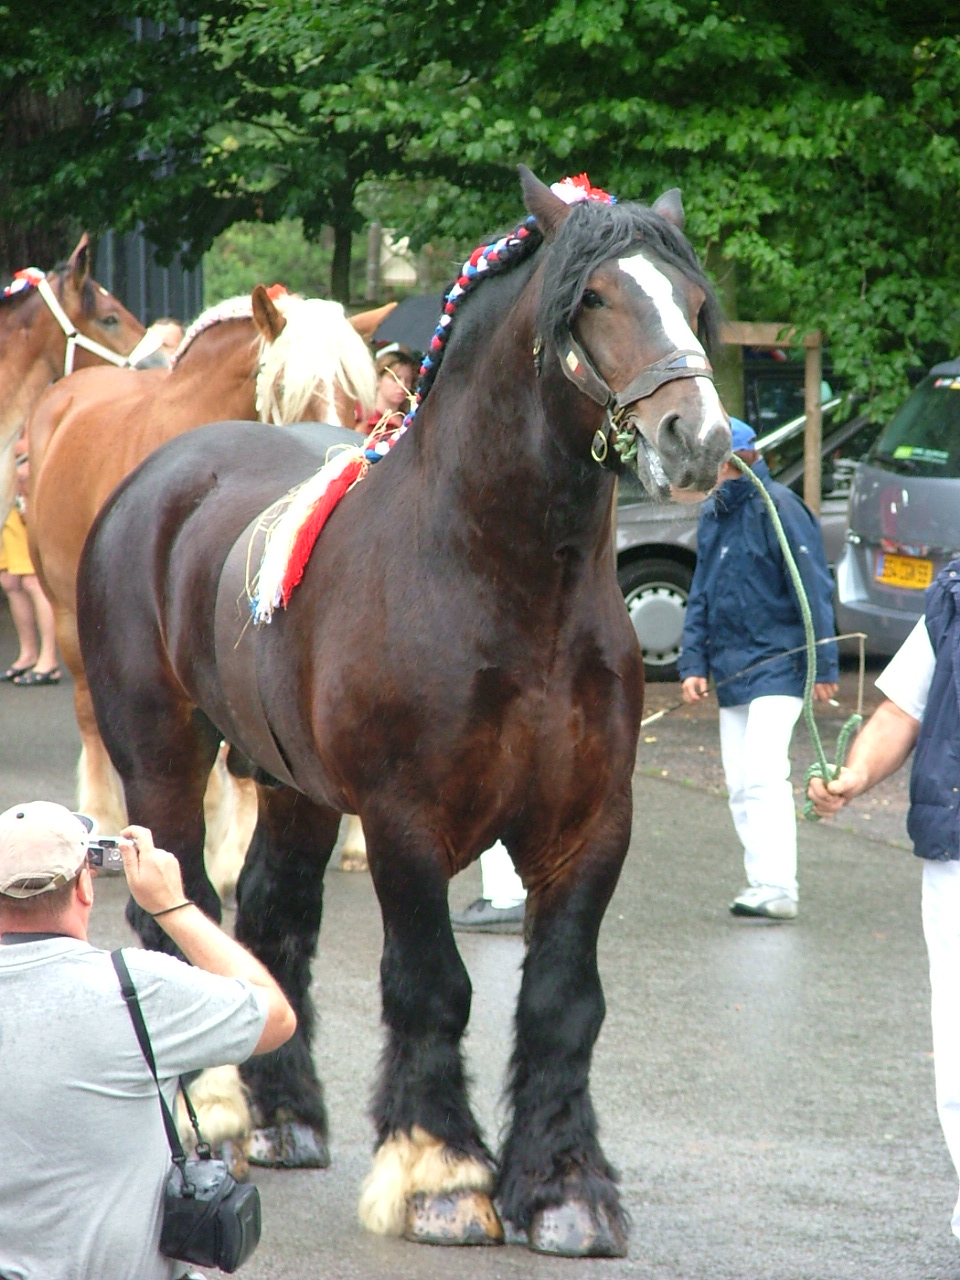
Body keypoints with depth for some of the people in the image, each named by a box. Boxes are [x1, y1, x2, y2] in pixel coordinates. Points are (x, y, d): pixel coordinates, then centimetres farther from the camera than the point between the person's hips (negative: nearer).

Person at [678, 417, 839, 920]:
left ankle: (778, 887, -19)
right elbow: (701, 596, 16)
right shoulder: (713, 515, 12)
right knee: (739, 784, 8)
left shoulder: (777, 508, -13)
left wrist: (824, 668, -14)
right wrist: (693, 664, 6)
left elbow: (814, 589, -13)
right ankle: (762, 882, 13)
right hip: (730, 670, 8)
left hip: (777, 665, -8)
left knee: (762, 773, -17)